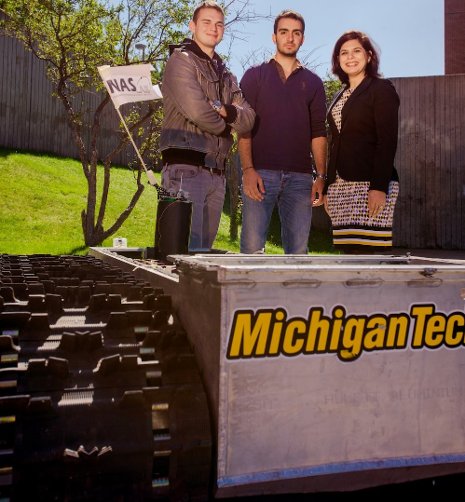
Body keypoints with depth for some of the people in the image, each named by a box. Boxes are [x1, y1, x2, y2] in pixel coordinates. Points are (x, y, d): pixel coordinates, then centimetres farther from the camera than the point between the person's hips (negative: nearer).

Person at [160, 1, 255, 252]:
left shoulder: (226, 75, 23)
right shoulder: (182, 59, 1)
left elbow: (248, 120, 10)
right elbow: (196, 110, -15)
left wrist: (225, 111, -10)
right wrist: (225, 126, 3)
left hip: (216, 173, 7)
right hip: (186, 169, -7)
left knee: (205, 248, 8)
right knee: (188, 250, -12)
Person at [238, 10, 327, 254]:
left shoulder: (313, 82, 17)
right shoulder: (254, 75, 10)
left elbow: (318, 133, 12)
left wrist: (321, 175, 1)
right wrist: (248, 169, -10)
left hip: (300, 177, 2)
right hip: (260, 173, -2)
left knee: (298, 249, 2)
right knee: (252, 247, -7)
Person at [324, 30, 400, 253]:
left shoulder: (381, 89, 1)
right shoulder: (340, 97, 21)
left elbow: (388, 141, -9)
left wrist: (379, 187, -19)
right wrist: (328, 188, 14)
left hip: (369, 185, -6)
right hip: (340, 187, 6)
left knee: (366, 249, -12)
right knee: (350, 250, 3)